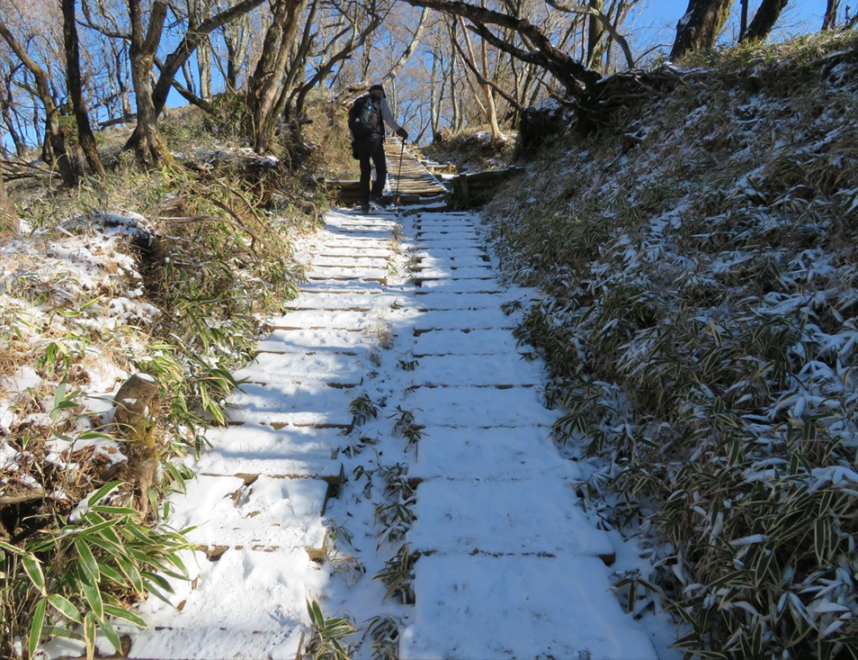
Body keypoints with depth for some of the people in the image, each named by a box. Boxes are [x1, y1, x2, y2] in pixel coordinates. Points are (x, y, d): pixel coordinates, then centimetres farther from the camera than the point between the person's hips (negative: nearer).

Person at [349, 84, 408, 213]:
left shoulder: (359, 103, 26)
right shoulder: (381, 101, 13)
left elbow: (351, 123, 20)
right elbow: (388, 118, -4)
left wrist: (354, 144, 19)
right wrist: (399, 130, 0)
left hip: (359, 140, 5)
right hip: (373, 138, -5)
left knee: (365, 171, 9)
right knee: (381, 169, 0)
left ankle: (364, 202, 4)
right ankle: (376, 194, -23)